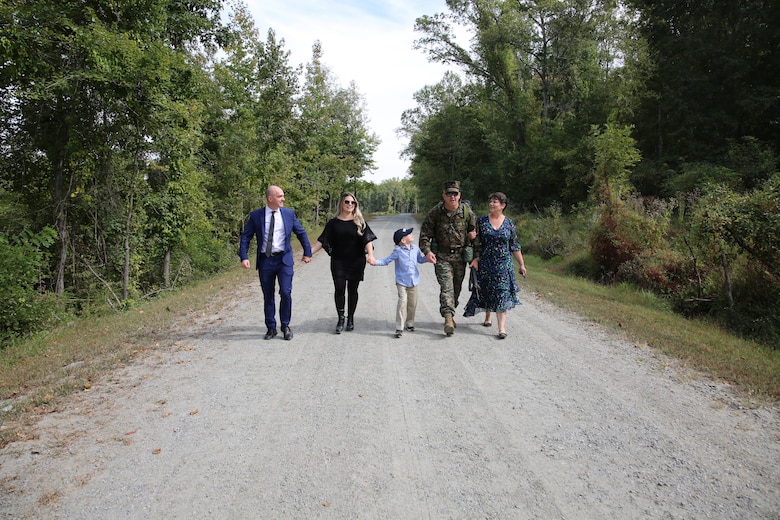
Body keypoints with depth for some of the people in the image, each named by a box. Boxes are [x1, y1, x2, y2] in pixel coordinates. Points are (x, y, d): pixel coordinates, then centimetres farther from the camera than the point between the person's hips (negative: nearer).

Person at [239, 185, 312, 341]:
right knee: (268, 296, 8)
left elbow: (301, 233, 12)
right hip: (265, 260, 0)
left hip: (284, 259, 0)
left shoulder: (289, 213, 3)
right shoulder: (256, 216, -1)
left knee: (286, 293, -9)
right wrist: (244, 257, -9)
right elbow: (245, 237, 2)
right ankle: (271, 328, 21)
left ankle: (285, 326, 10)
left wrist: (307, 253, 12)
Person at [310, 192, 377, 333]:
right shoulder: (333, 223, 4)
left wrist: (370, 254, -24)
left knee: (352, 290, 7)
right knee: (339, 289, -5)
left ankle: (350, 319, 20)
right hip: (338, 262, 0)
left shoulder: (359, 222, 2)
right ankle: (340, 319, 8)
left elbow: (367, 239, -7)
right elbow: (322, 241, 3)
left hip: (356, 262, 0)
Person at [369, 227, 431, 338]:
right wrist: (375, 262, -18)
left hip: (413, 282, 5)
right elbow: (386, 260, -5)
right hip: (402, 282, -5)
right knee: (402, 302, -14)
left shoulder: (415, 248, 5)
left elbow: (420, 259, 21)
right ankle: (399, 328, -9)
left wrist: (428, 258, 4)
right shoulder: (398, 251, -9)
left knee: (412, 304, 10)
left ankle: (409, 323, 30)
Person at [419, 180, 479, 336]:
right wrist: (427, 251, -20)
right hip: (441, 256, -2)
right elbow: (425, 234, -4)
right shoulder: (435, 212, -8)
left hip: (460, 256, 2)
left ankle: (450, 313, 29)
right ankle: (448, 318, -16)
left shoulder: (467, 212, -4)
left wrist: (476, 256, -1)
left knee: (456, 287, 11)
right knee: (446, 286, -12)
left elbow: (475, 235, 1)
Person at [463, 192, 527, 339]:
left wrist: (522, 265, 6)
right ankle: (488, 316, 37)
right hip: (485, 264, 1)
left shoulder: (509, 223, 2)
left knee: (502, 294, -6)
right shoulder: (481, 221, 1)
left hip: (504, 264, -1)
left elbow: (515, 247, 7)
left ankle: (502, 327, -6)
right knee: (486, 291, 12)